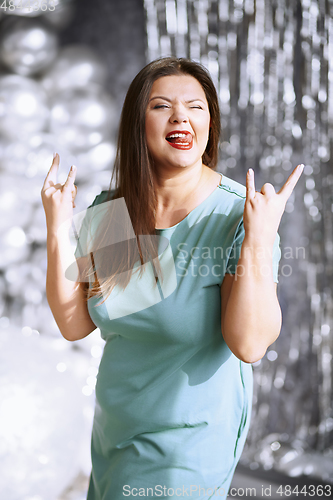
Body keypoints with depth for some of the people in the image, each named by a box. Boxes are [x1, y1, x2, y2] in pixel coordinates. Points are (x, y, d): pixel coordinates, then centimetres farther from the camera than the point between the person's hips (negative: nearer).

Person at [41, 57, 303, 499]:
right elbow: (74, 325, -6)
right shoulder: (107, 212, -6)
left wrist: (260, 238, -34)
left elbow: (250, 345, -26)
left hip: (191, 439, -5)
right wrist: (57, 229, -14)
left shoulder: (237, 214, -19)